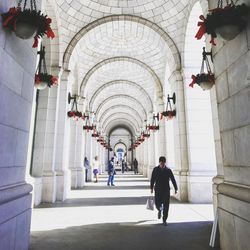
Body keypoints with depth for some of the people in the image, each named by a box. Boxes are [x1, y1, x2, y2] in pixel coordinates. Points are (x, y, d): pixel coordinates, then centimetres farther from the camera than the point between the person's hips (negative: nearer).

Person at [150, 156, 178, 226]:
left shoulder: (168, 170, -2)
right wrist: (151, 188, 3)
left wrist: (176, 189, -3)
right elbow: (152, 179, 4)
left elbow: (173, 180, 1)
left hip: (166, 190, 0)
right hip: (158, 190, 0)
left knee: (166, 206, -1)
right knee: (157, 204, -1)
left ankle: (164, 220, 14)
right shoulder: (155, 169, -2)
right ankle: (160, 210, 35)